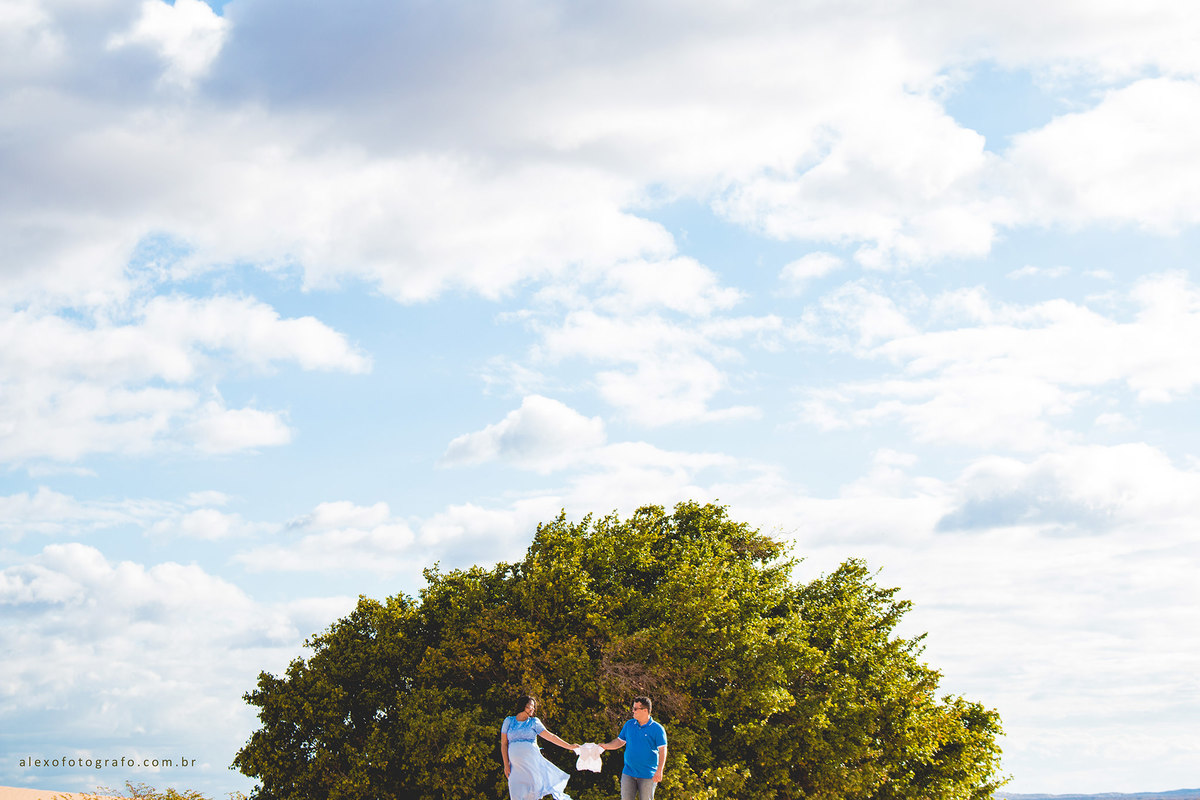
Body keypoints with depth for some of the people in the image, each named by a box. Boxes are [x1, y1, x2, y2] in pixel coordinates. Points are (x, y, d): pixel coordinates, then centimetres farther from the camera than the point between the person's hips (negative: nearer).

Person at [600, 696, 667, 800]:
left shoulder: (657, 729, -7)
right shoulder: (629, 725, 8)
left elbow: (662, 751, -9)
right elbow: (620, 741, 17)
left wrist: (659, 771, -17)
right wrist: (605, 746, 1)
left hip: (647, 776, -4)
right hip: (628, 773, 4)